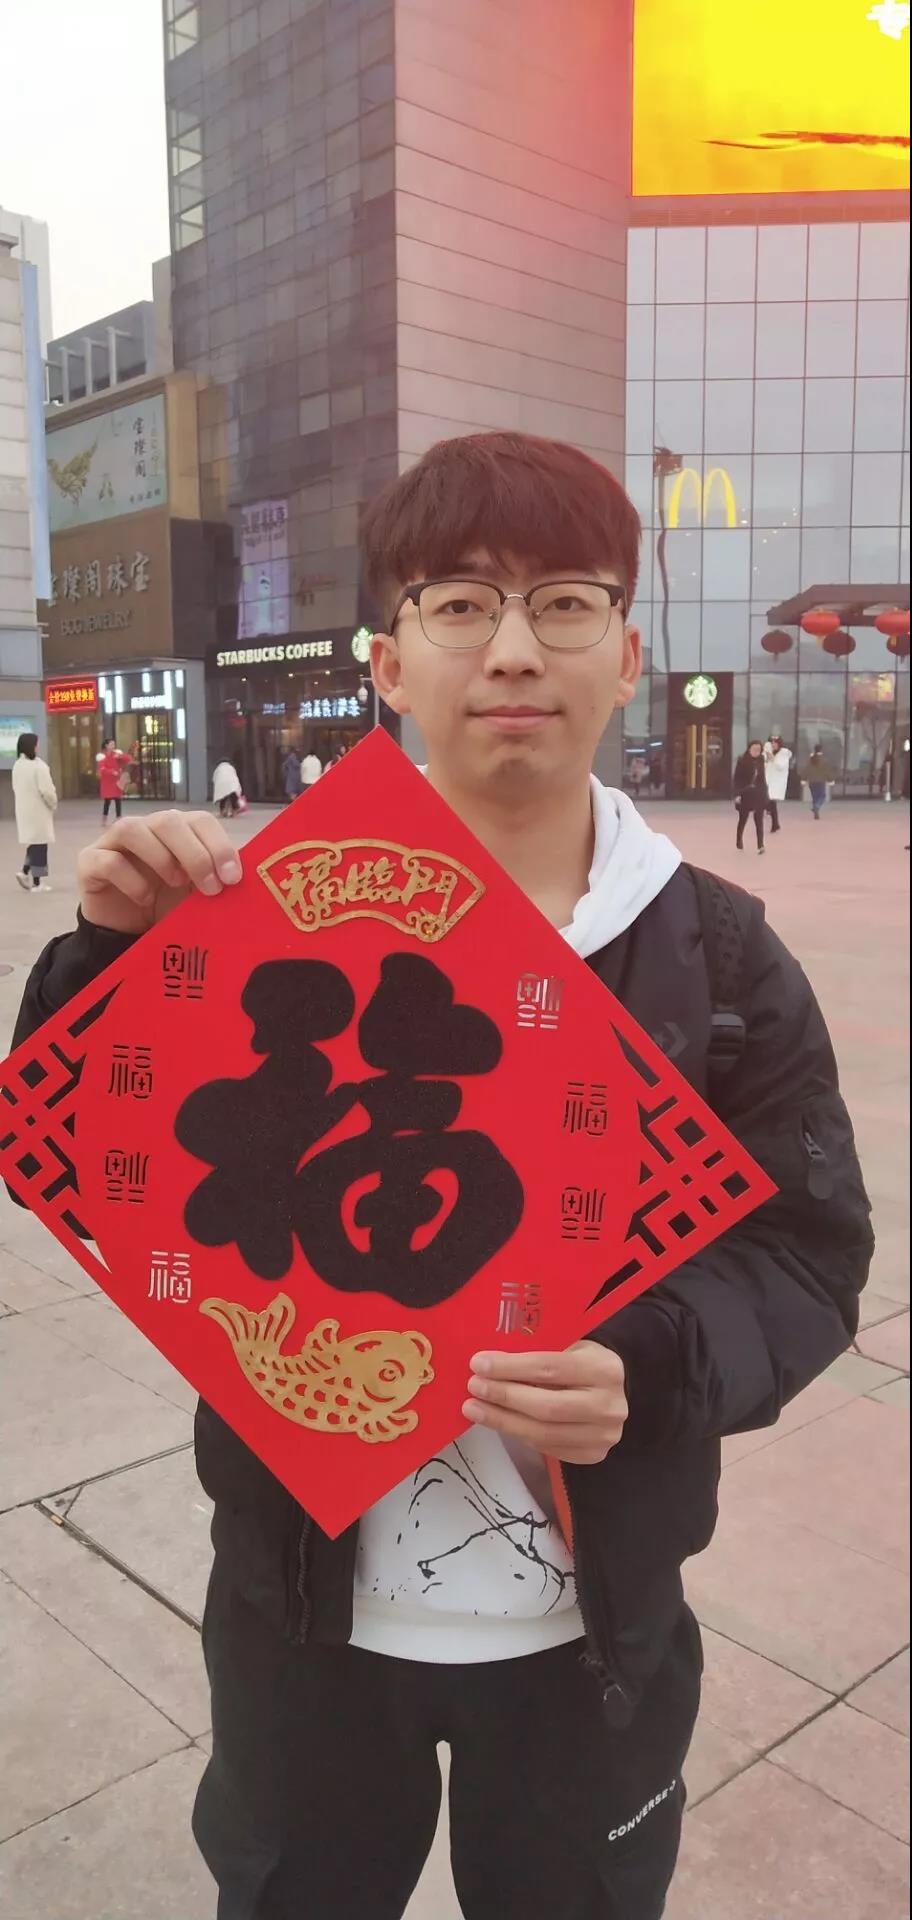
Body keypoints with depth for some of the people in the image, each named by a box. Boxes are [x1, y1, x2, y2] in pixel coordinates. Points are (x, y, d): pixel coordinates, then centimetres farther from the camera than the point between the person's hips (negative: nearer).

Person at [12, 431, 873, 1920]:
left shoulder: (719, 953, -9)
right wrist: (119, 953, -23)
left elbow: (805, 1254, -8)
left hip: (594, 1620, 0)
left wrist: (652, 1365, -27)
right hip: (305, 1597, 1)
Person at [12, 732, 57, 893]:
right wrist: (53, 805, -3)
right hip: (38, 810, -7)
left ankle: (25, 872, 7)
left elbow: (16, 788, 10)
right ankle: (37, 882, 5)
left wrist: (21, 803, 16)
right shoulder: (38, 765, -18)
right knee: (39, 844, 1)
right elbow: (46, 790, -19)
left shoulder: (17, 765, 5)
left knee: (33, 842, 21)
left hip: (23, 810, 7)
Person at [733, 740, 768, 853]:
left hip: (759, 795, 3)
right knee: (742, 820, 10)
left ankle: (760, 845, -5)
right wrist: (737, 794, -18)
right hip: (745, 794, -3)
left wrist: (765, 795, 10)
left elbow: (763, 779, 10)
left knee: (759, 821, -2)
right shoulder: (742, 761, -7)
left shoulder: (760, 762, 5)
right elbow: (737, 779, -10)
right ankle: (739, 843, 27)